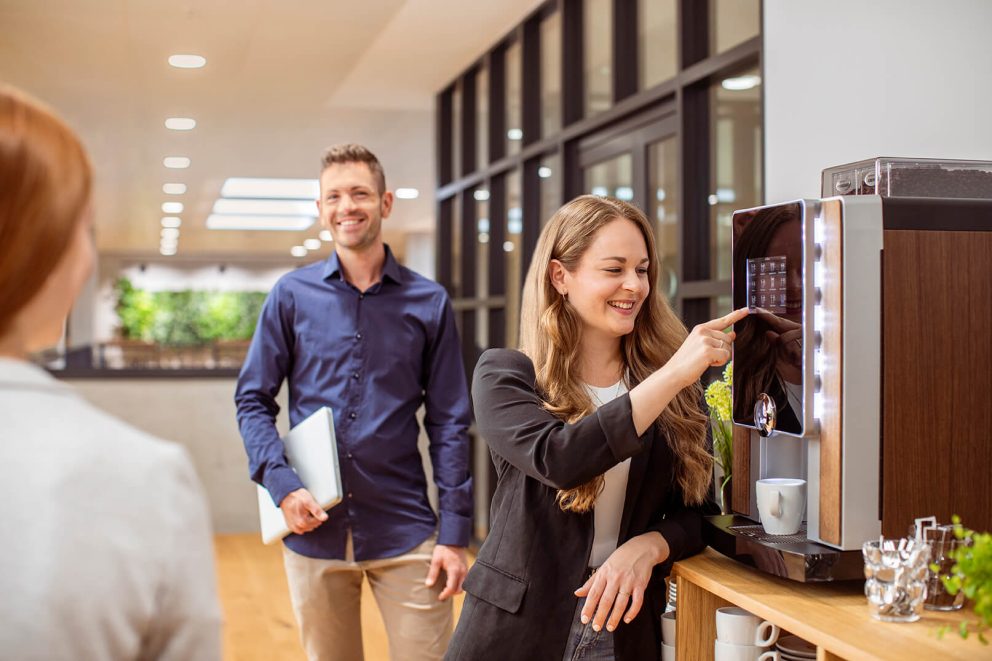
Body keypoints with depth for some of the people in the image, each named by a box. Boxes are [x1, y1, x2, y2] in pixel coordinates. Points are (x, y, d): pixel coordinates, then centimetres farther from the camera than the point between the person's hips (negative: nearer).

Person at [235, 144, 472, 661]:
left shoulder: (429, 302, 2)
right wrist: (282, 484, -11)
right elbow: (253, 400, 4)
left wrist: (454, 534, -4)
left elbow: (449, 423, 1)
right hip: (314, 528, 1)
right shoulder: (292, 295, 3)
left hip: (404, 529, -1)